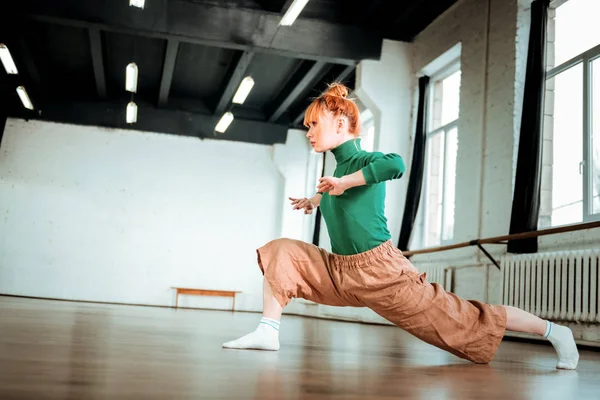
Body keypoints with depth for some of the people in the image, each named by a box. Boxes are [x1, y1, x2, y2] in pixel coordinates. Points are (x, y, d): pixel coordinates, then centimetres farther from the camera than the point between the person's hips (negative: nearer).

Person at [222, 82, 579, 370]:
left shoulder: (362, 162, -12)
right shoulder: (340, 169, 12)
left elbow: (396, 163, -38)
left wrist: (343, 183, -29)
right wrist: (316, 200, 25)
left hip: (381, 272, -8)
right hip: (340, 272, 8)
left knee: (463, 322, -3)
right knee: (281, 252, 1)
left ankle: (553, 331, 12)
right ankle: (268, 332, -2)